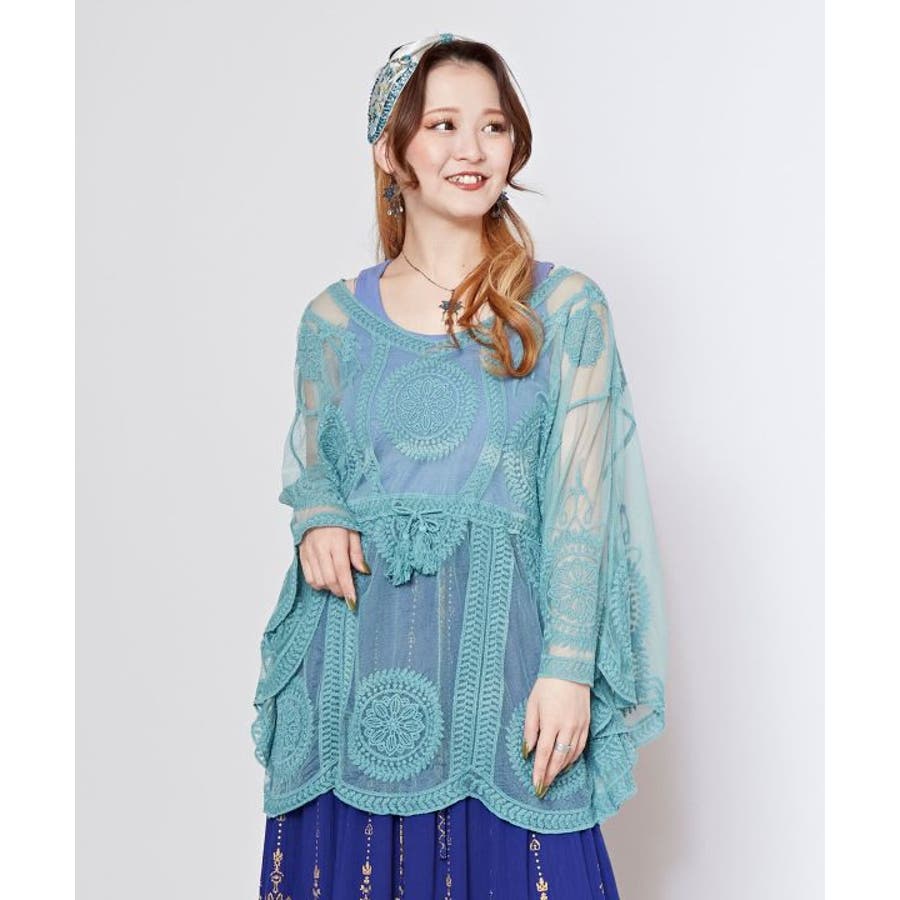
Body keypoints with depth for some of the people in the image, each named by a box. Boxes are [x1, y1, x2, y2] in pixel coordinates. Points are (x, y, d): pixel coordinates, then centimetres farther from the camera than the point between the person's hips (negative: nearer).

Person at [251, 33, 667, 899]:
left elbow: (579, 502, -3)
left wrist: (567, 666, -10)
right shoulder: (333, 317, 7)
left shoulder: (565, 308, 1)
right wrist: (318, 522, -6)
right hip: (355, 655, 2)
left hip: (495, 642, -2)